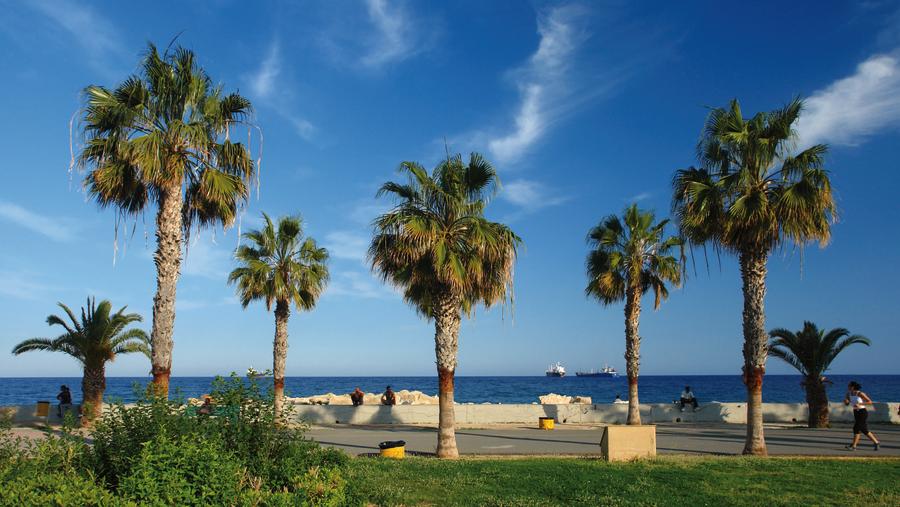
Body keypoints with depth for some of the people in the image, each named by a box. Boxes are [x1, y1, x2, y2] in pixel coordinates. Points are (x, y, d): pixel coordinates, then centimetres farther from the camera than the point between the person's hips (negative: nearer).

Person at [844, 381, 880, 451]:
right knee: (864, 430, 13)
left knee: (856, 428, -11)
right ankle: (876, 442, 27)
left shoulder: (860, 393, -17)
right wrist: (845, 400, -17)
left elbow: (870, 402, -16)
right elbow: (846, 403, 6)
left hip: (862, 413, -8)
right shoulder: (849, 394, 2)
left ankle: (853, 446, -8)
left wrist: (859, 404, -25)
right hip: (856, 413, 8)